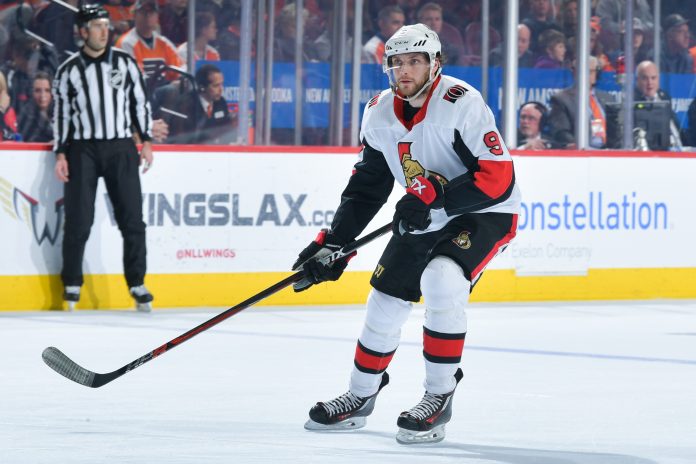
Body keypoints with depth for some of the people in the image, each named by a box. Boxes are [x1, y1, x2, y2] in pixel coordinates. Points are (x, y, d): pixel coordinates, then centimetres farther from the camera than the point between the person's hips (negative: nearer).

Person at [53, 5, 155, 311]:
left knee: (132, 217, -2)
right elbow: (61, 114, 4)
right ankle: (72, 285, 9)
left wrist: (146, 141, 5)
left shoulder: (125, 63, 5)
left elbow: (139, 102, 9)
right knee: (79, 220, -2)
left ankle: (137, 283, 5)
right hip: (82, 150, -1)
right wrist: (61, 154, -1)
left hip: (121, 148, 1)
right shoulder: (69, 70, 1)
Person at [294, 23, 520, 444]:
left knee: (441, 281, -31)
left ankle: (439, 398, -18)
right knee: (386, 301, 8)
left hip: (484, 215, -7)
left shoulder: (460, 103, -24)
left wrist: (434, 195, -33)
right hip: (422, 221, 7)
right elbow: (366, 187, 8)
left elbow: (498, 177, -28)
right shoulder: (380, 114, -2)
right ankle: (361, 397, 32)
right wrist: (333, 243, 2)